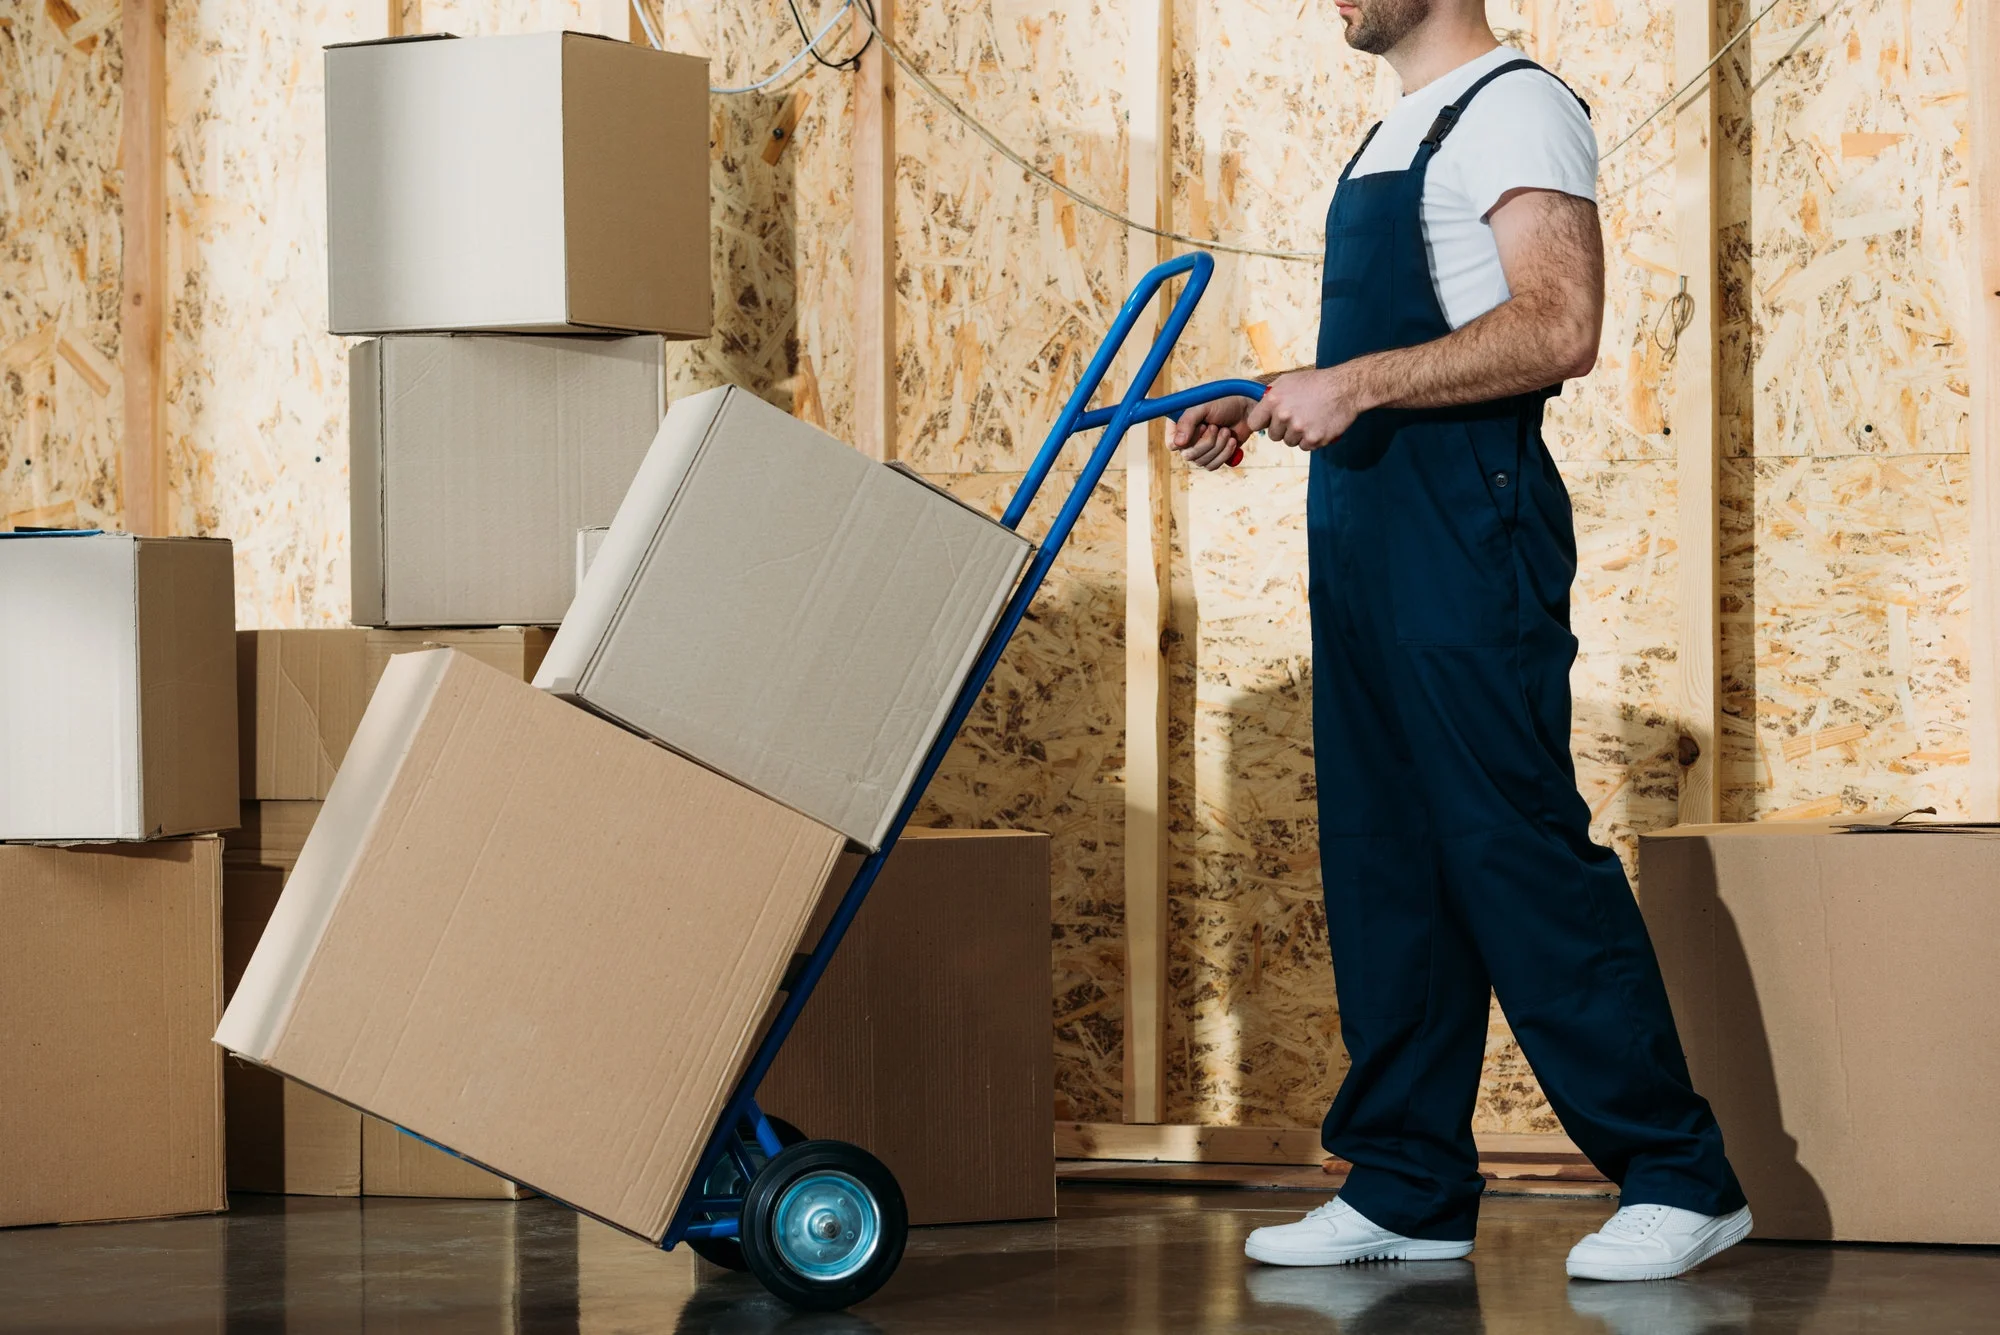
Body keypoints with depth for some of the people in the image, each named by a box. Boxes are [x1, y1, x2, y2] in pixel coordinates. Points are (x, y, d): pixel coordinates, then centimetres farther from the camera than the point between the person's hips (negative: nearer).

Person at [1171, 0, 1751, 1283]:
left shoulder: (1516, 108, -9)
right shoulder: (1398, 135, 21)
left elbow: (1559, 326, -21)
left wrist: (1357, 384, -26)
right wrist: (1274, 406, 15)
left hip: (1470, 537, -10)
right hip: (1363, 535, 10)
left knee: (1521, 856, -10)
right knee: (1385, 865, 8)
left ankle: (1681, 1178, -4)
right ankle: (1409, 1190, 13)